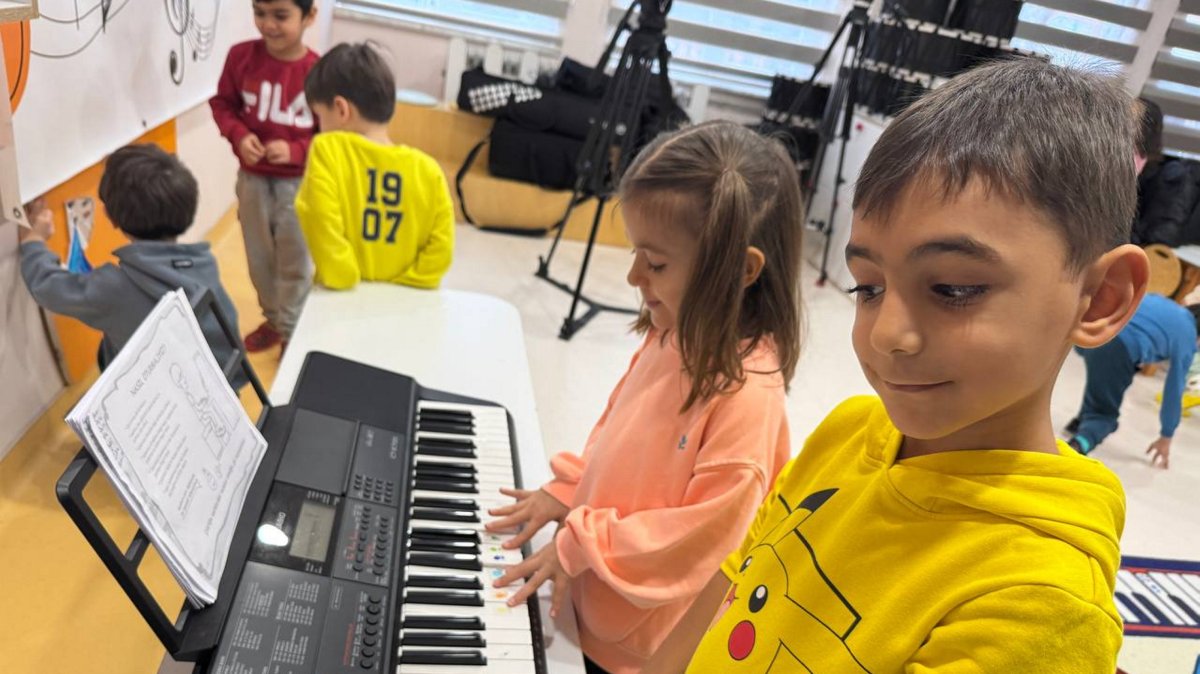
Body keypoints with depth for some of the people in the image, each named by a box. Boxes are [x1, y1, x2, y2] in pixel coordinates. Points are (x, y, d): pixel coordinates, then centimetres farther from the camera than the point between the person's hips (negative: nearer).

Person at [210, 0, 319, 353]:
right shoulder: (241, 56, -8)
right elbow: (222, 103, 5)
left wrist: (296, 151, -25)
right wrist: (239, 135, -14)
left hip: (298, 183, -4)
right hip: (252, 178, 4)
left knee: (294, 262, 10)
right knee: (259, 256, 19)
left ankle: (293, 332, 30)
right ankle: (273, 319, 42)